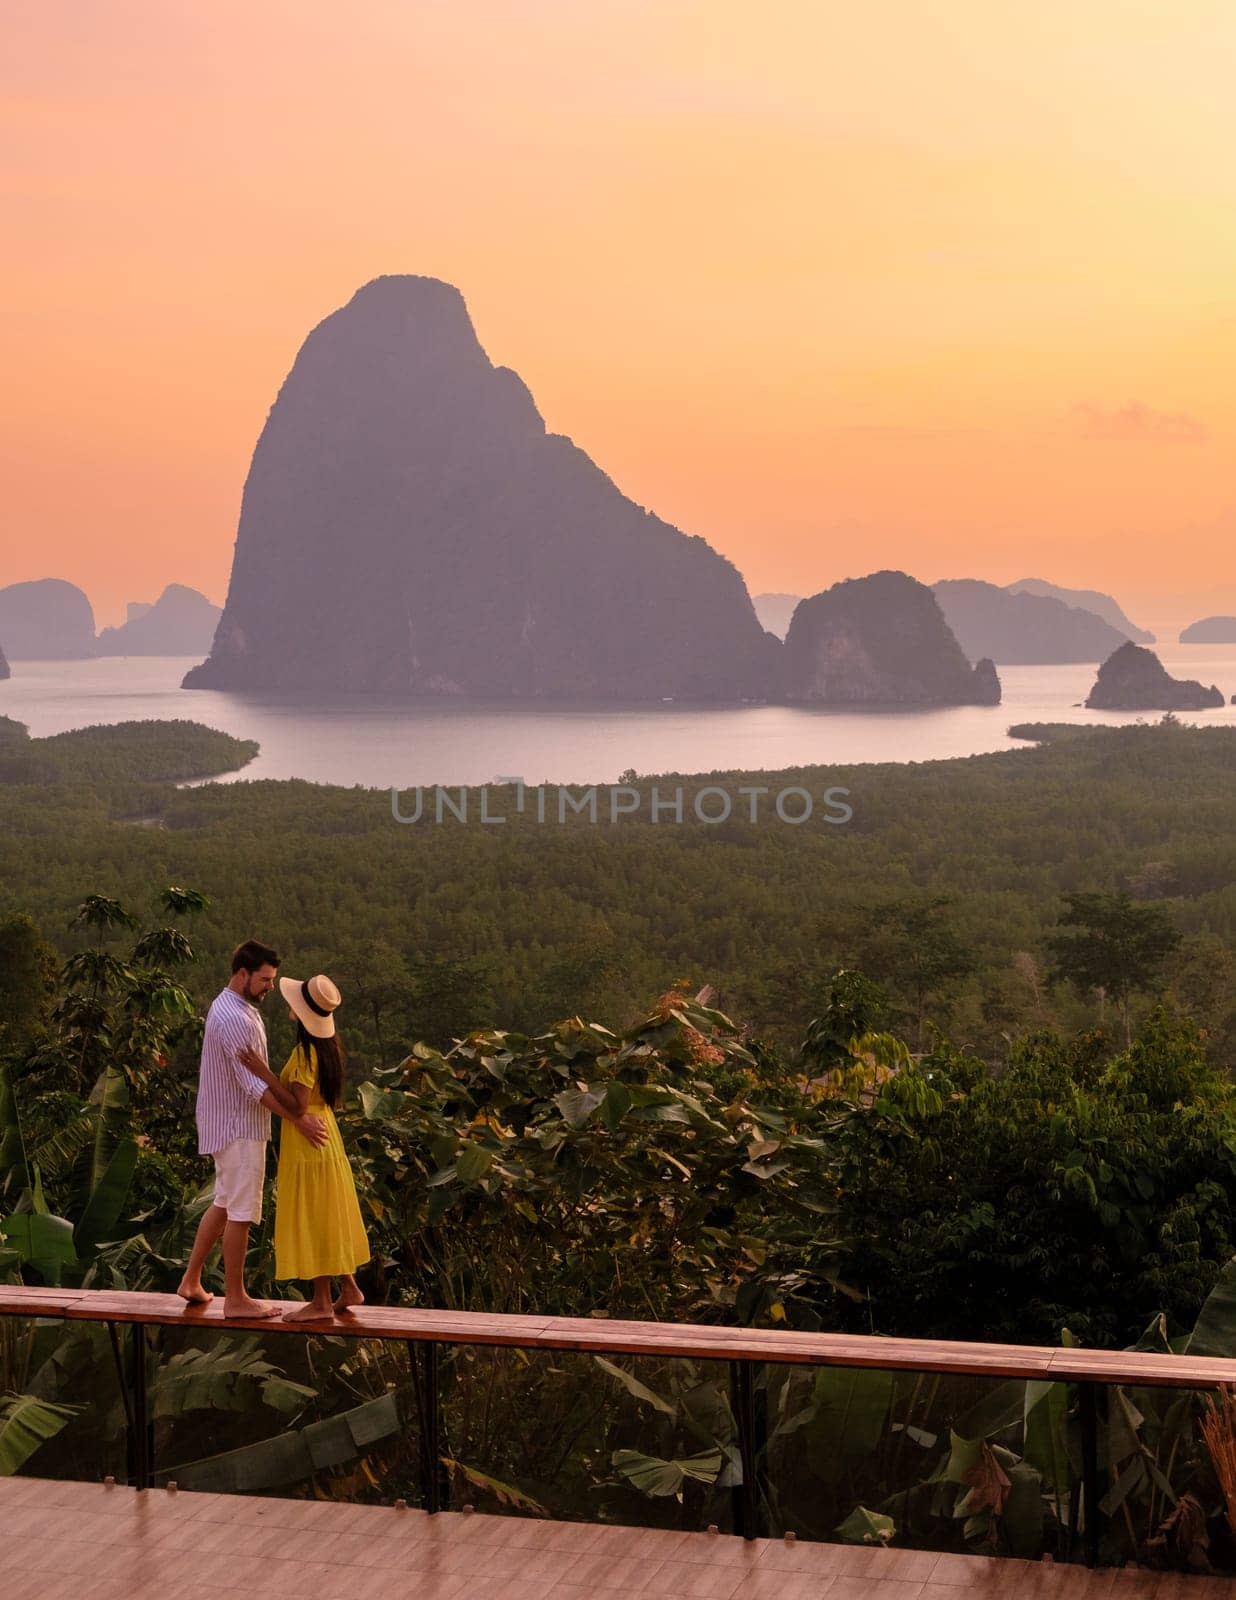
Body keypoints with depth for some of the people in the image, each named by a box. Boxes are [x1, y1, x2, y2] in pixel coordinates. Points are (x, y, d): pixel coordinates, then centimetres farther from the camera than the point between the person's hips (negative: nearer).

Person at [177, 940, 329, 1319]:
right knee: (241, 1212, -3)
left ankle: (192, 1281, 24)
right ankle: (235, 1298, 4)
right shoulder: (233, 1018, -22)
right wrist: (298, 1119, -28)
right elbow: (252, 1084, -26)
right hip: (238, 1127, -10)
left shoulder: (236, 1008, 11)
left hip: (233, 1123, 10)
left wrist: (299, 1109, 16)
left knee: (223, 1204, 17)